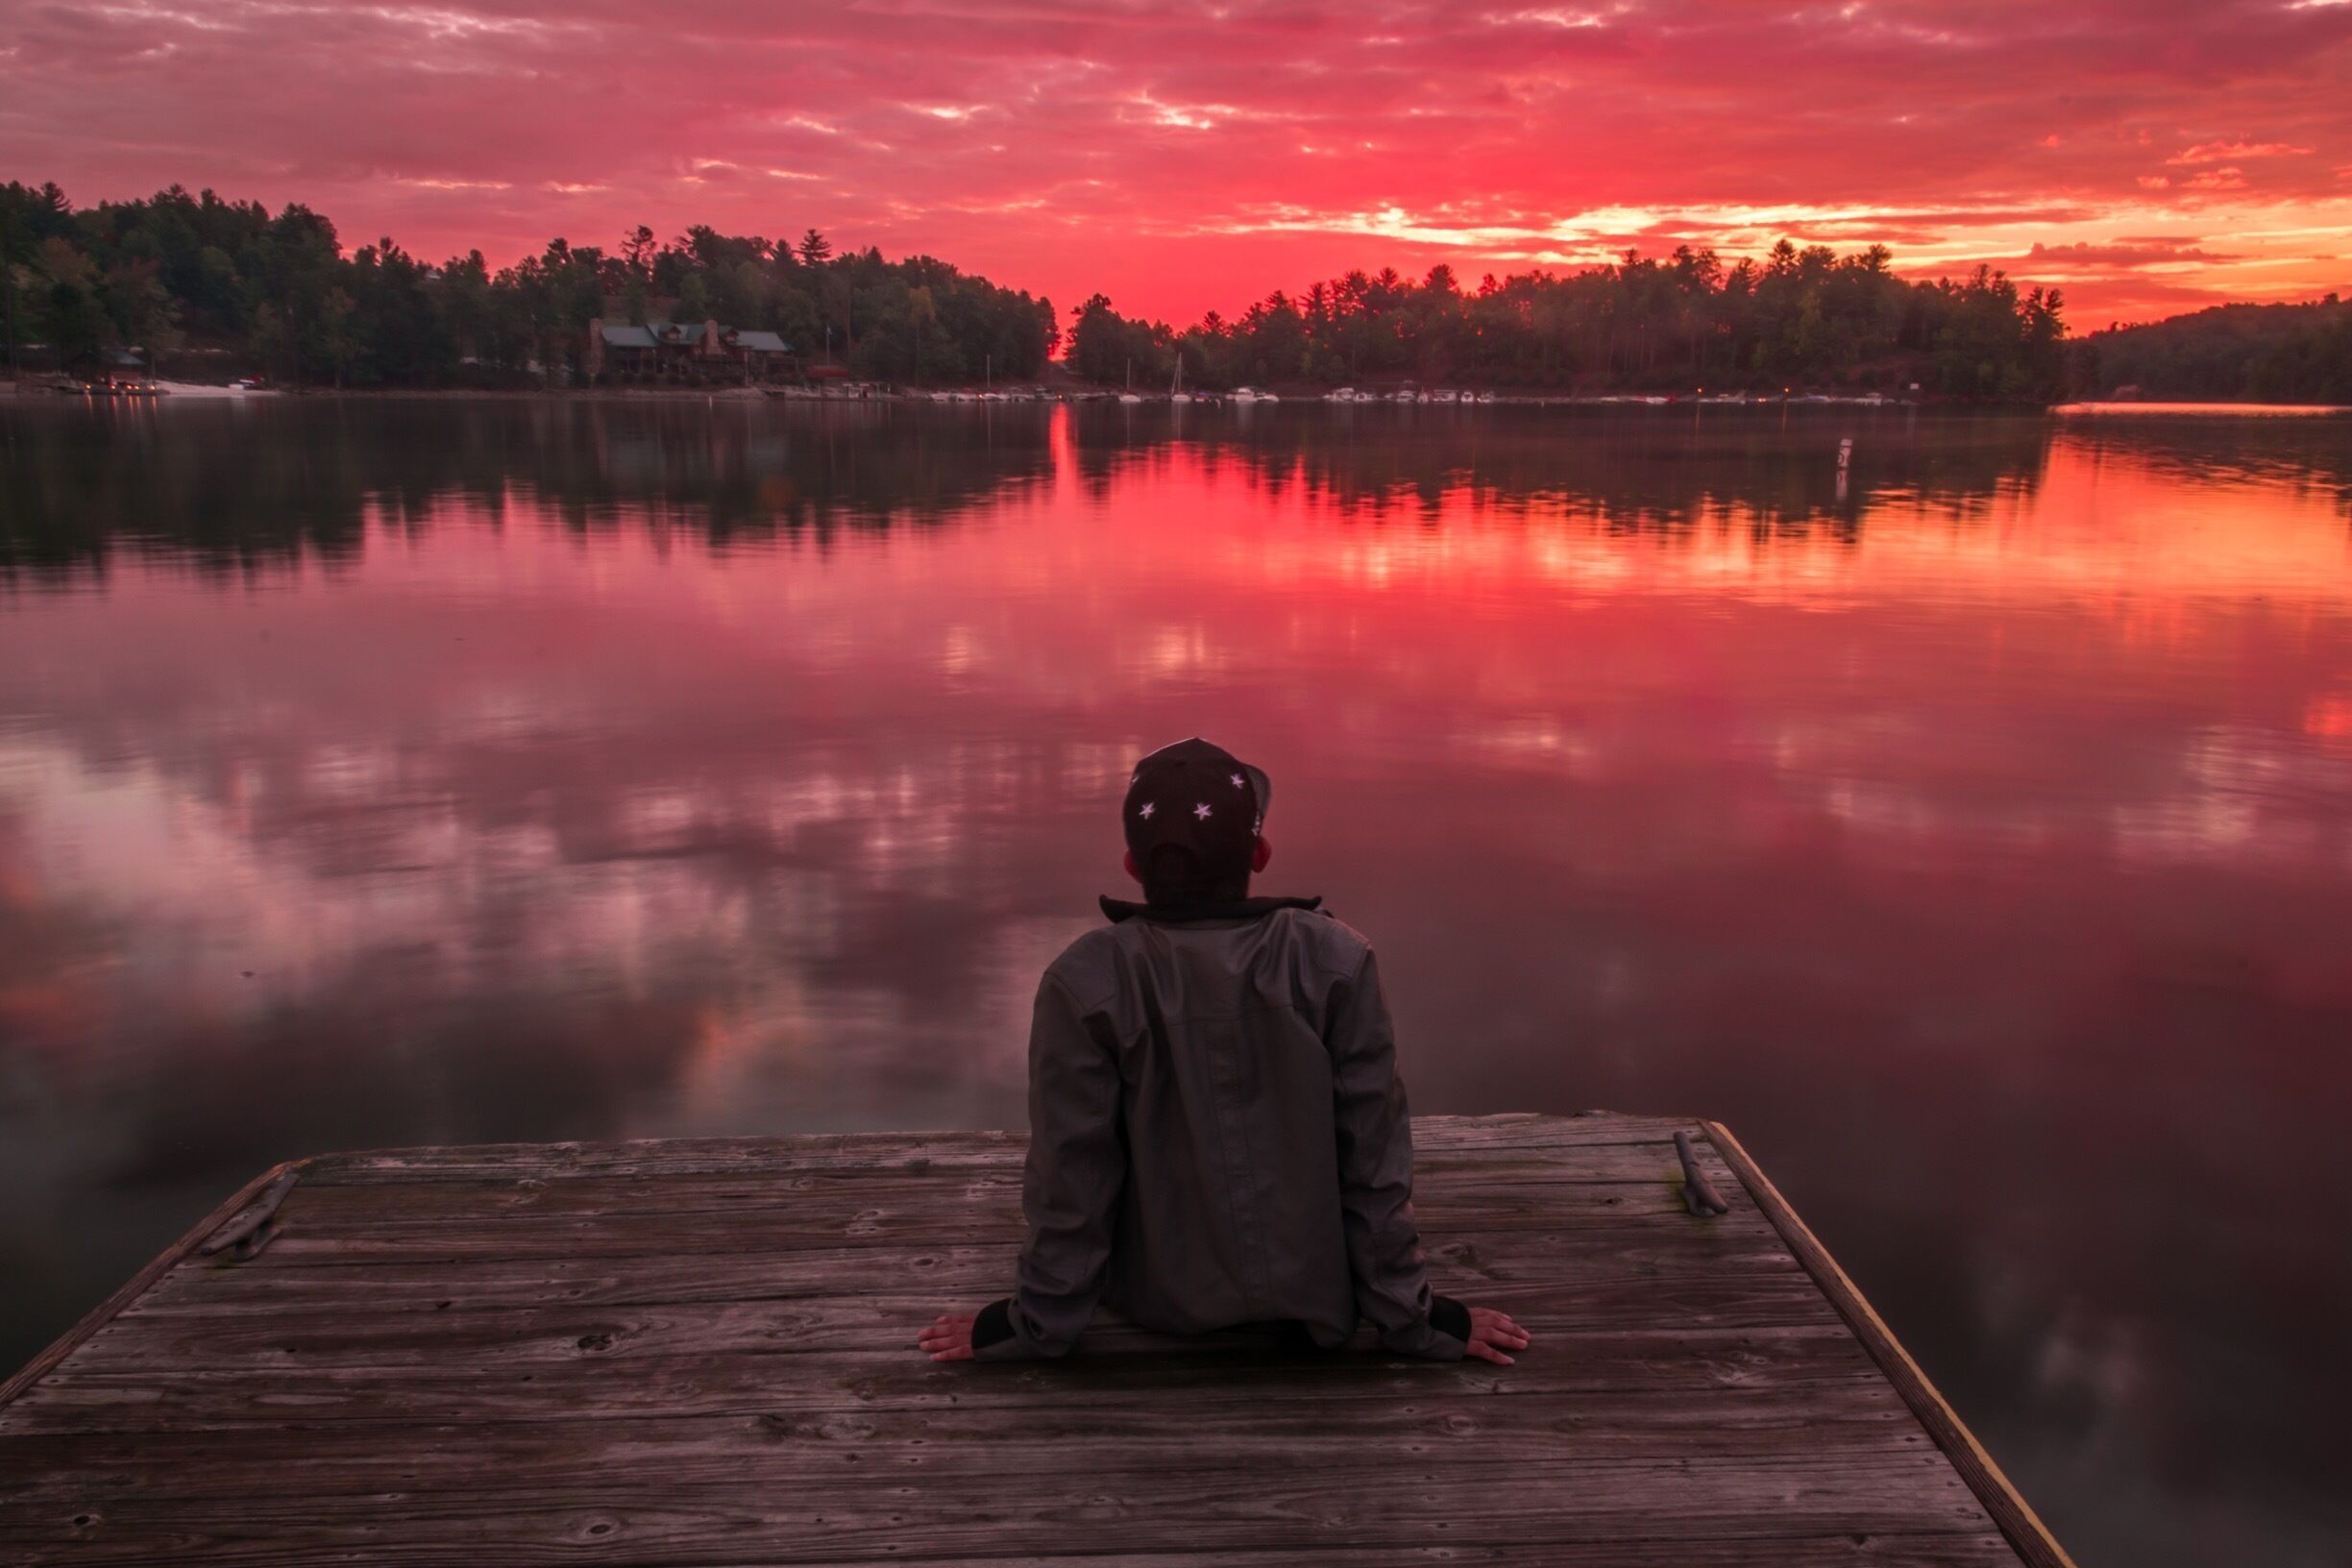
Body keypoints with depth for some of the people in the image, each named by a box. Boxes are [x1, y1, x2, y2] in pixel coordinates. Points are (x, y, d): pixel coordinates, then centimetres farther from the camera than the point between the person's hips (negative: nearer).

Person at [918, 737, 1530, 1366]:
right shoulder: (1335, 961, -19)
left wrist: (1040, 1322, 1)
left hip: (1161, 1300, 0)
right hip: (1314, 1301, 0)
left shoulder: (1085, 982, -21)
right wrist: (1408, 1319, 0)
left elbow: (1070, 1173, -14)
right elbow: (1375, 1154, -12)